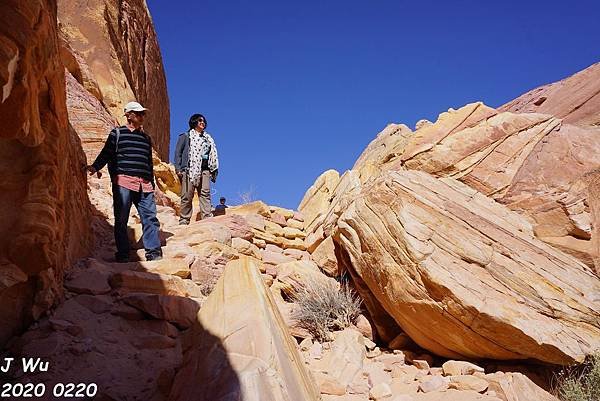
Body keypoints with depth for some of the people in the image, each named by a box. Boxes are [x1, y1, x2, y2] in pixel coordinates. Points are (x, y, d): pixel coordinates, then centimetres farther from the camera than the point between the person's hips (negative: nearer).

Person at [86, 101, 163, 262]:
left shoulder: (146, 137, 25)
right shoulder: (117, 133, 11)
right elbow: (106, 154, 4)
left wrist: (152, 184, 21)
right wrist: (95, 166, -14)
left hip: (144, 184, 4)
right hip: (123, 181, -4)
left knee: (150, 217, -5)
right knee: (121, 219, -2)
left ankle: (154, 252, -3)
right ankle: (122, 254, 4)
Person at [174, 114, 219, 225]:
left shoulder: (208, 138, 25)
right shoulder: (186, 136, 11)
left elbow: (212, 154, 22)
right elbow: (178, 153, 5)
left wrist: (213, 170, 12)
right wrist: (178, 169, -6)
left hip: (204, 170, 4)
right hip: (189, 169, -4)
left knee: (205, 193, -10)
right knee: (187, 196, -7)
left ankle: (207, 217, -16)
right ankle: (184, 220, -4)